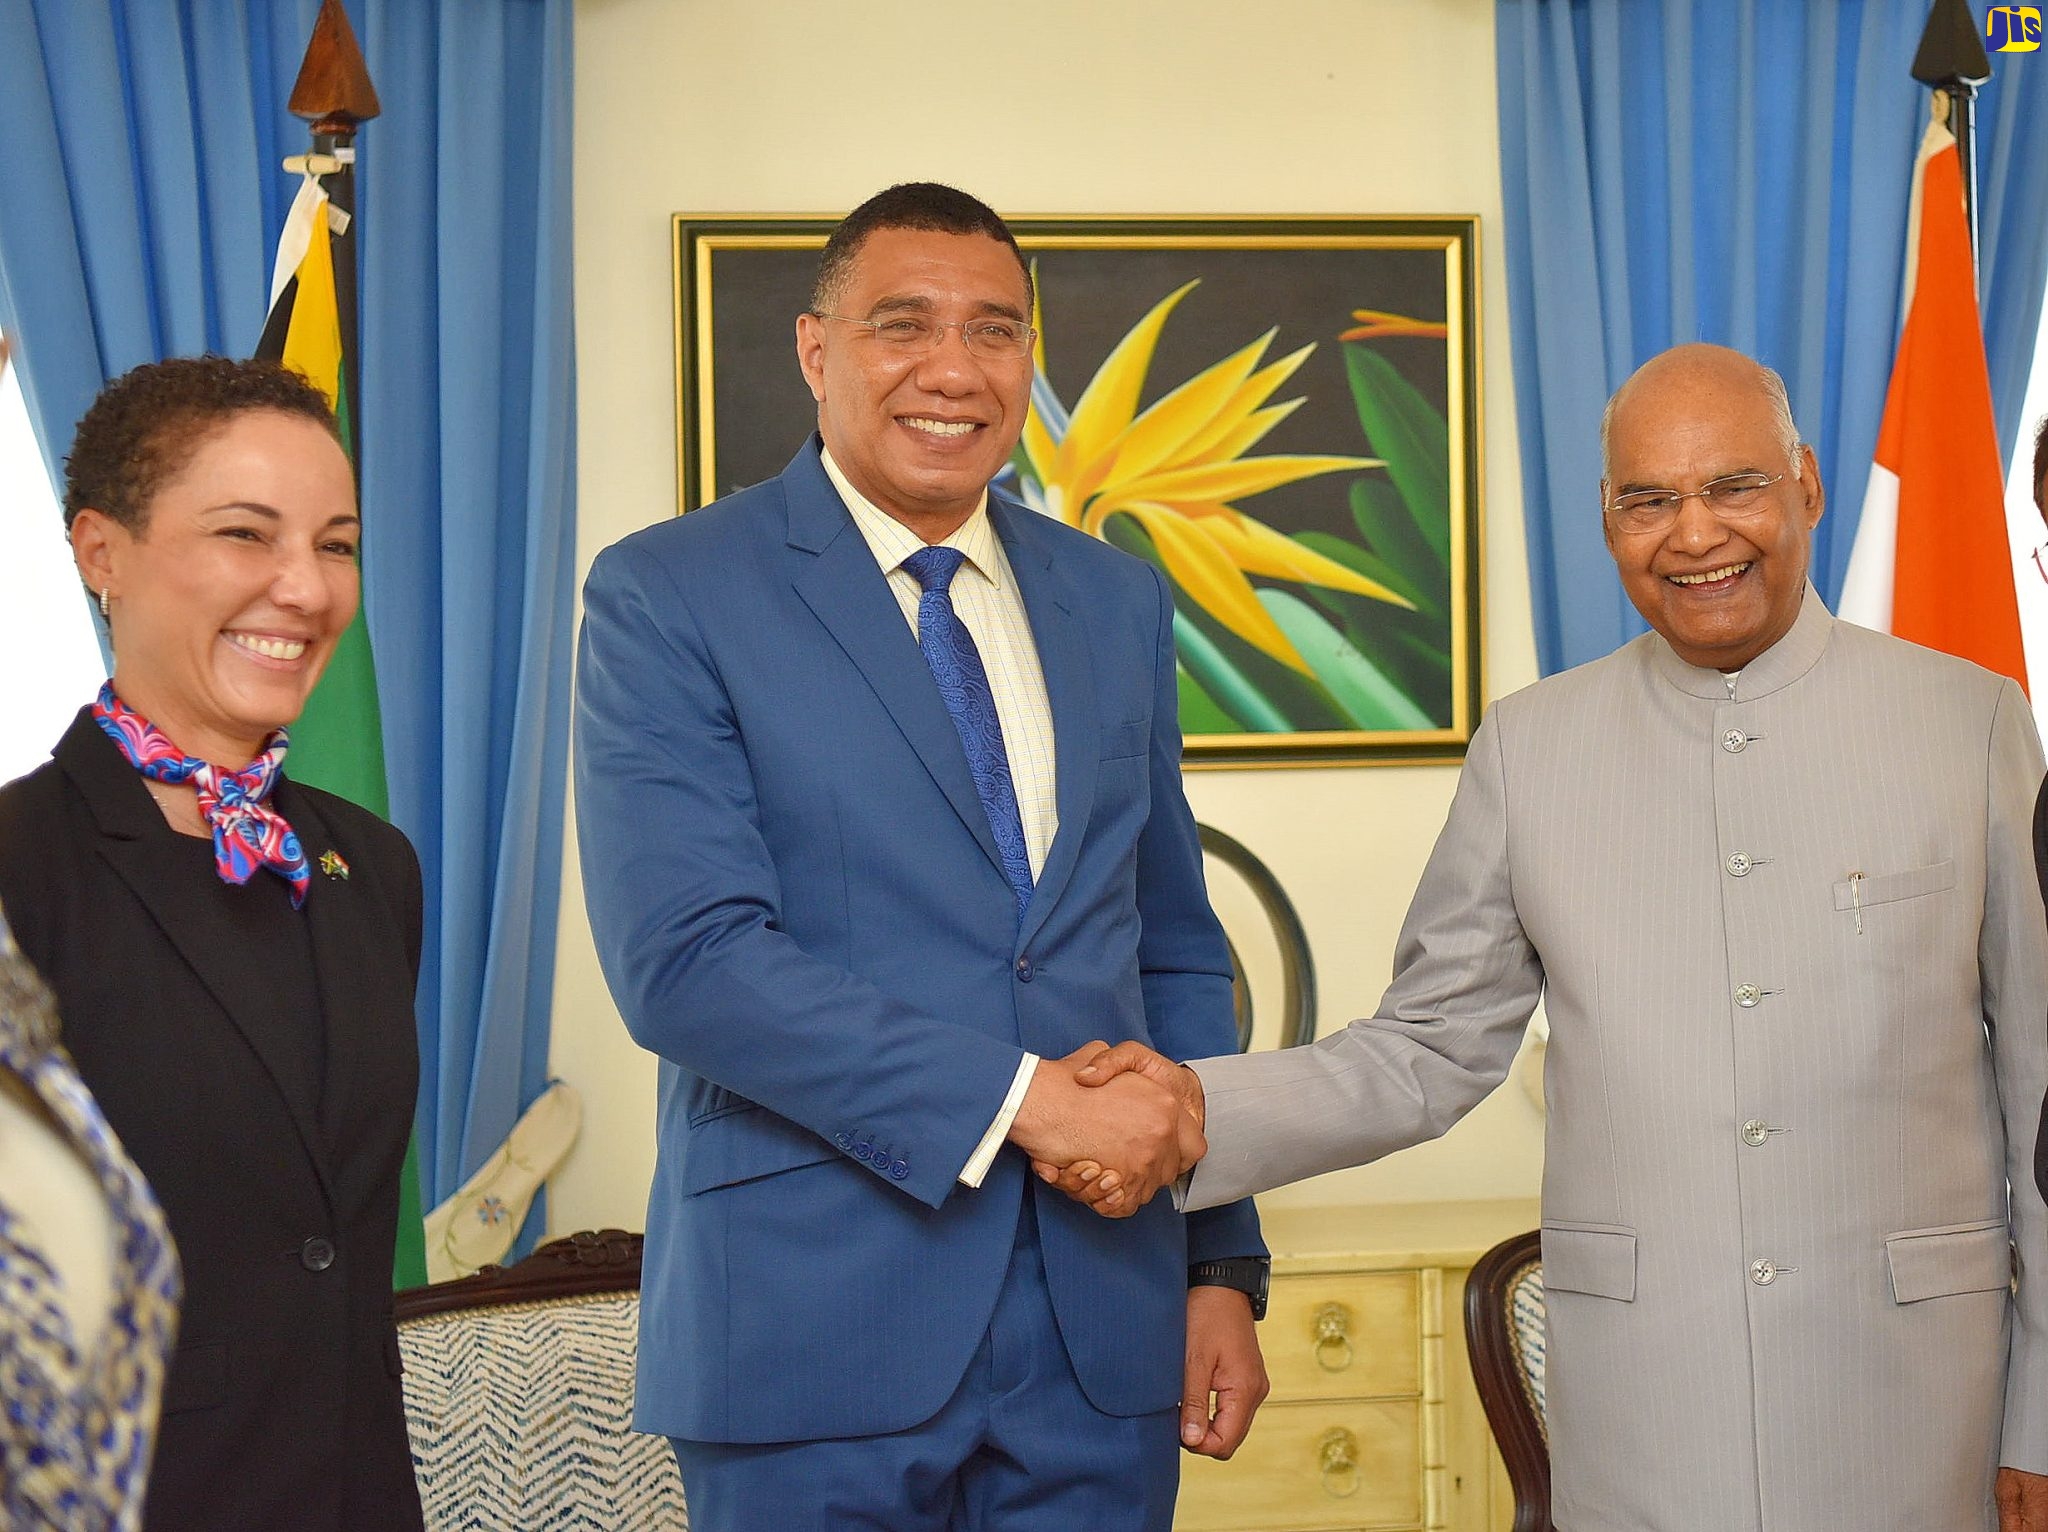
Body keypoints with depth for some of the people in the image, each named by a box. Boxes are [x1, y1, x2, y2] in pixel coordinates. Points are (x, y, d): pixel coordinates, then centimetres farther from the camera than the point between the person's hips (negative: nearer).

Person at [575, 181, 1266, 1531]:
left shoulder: (1119, 604, 12)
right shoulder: (666, 597, -4)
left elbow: (1175, 951, 15)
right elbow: (685, 958, -15)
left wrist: (1221, 1265, 9)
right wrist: (1015, 1095, -19)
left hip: (1104, 1328, 5)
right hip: (820, 1327, -4)